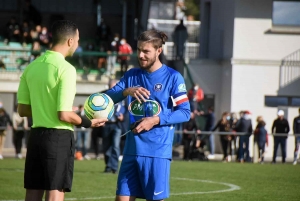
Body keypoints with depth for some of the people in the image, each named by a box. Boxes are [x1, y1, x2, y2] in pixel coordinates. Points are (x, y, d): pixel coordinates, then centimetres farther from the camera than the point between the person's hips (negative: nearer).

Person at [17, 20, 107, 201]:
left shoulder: (32, 66, 7)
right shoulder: (66, 69, -14)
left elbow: (23, 110, 11)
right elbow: (64, 115, -17)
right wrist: (88, 123, -2)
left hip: (36, 135, 7)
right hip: (60, 138, -7)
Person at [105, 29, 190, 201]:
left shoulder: (172, 77, -3)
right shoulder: (132, 75, 12)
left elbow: (185, 113, -6)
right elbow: (108, 98, 4)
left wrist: (156, 120, -16)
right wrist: (127, 91, -15)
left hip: (158, 150, -5)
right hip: (132, 149, 5)